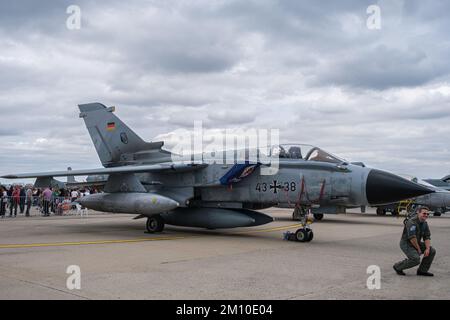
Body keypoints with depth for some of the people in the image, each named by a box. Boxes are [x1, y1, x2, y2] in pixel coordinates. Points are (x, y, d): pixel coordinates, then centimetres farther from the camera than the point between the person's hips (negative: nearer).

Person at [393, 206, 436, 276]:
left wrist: (427, 249, -13)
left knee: (432, 251, -1)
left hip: (416, 243, 9)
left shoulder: (424, 223, 4)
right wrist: (418, 249, -19)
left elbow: (427, 237, 3)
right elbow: (412, 238, -30)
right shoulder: (412, 222, -24)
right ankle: (398, 267, -2)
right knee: (416, 259, -26)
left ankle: (422, 270, 9)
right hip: (406, 243, -9)